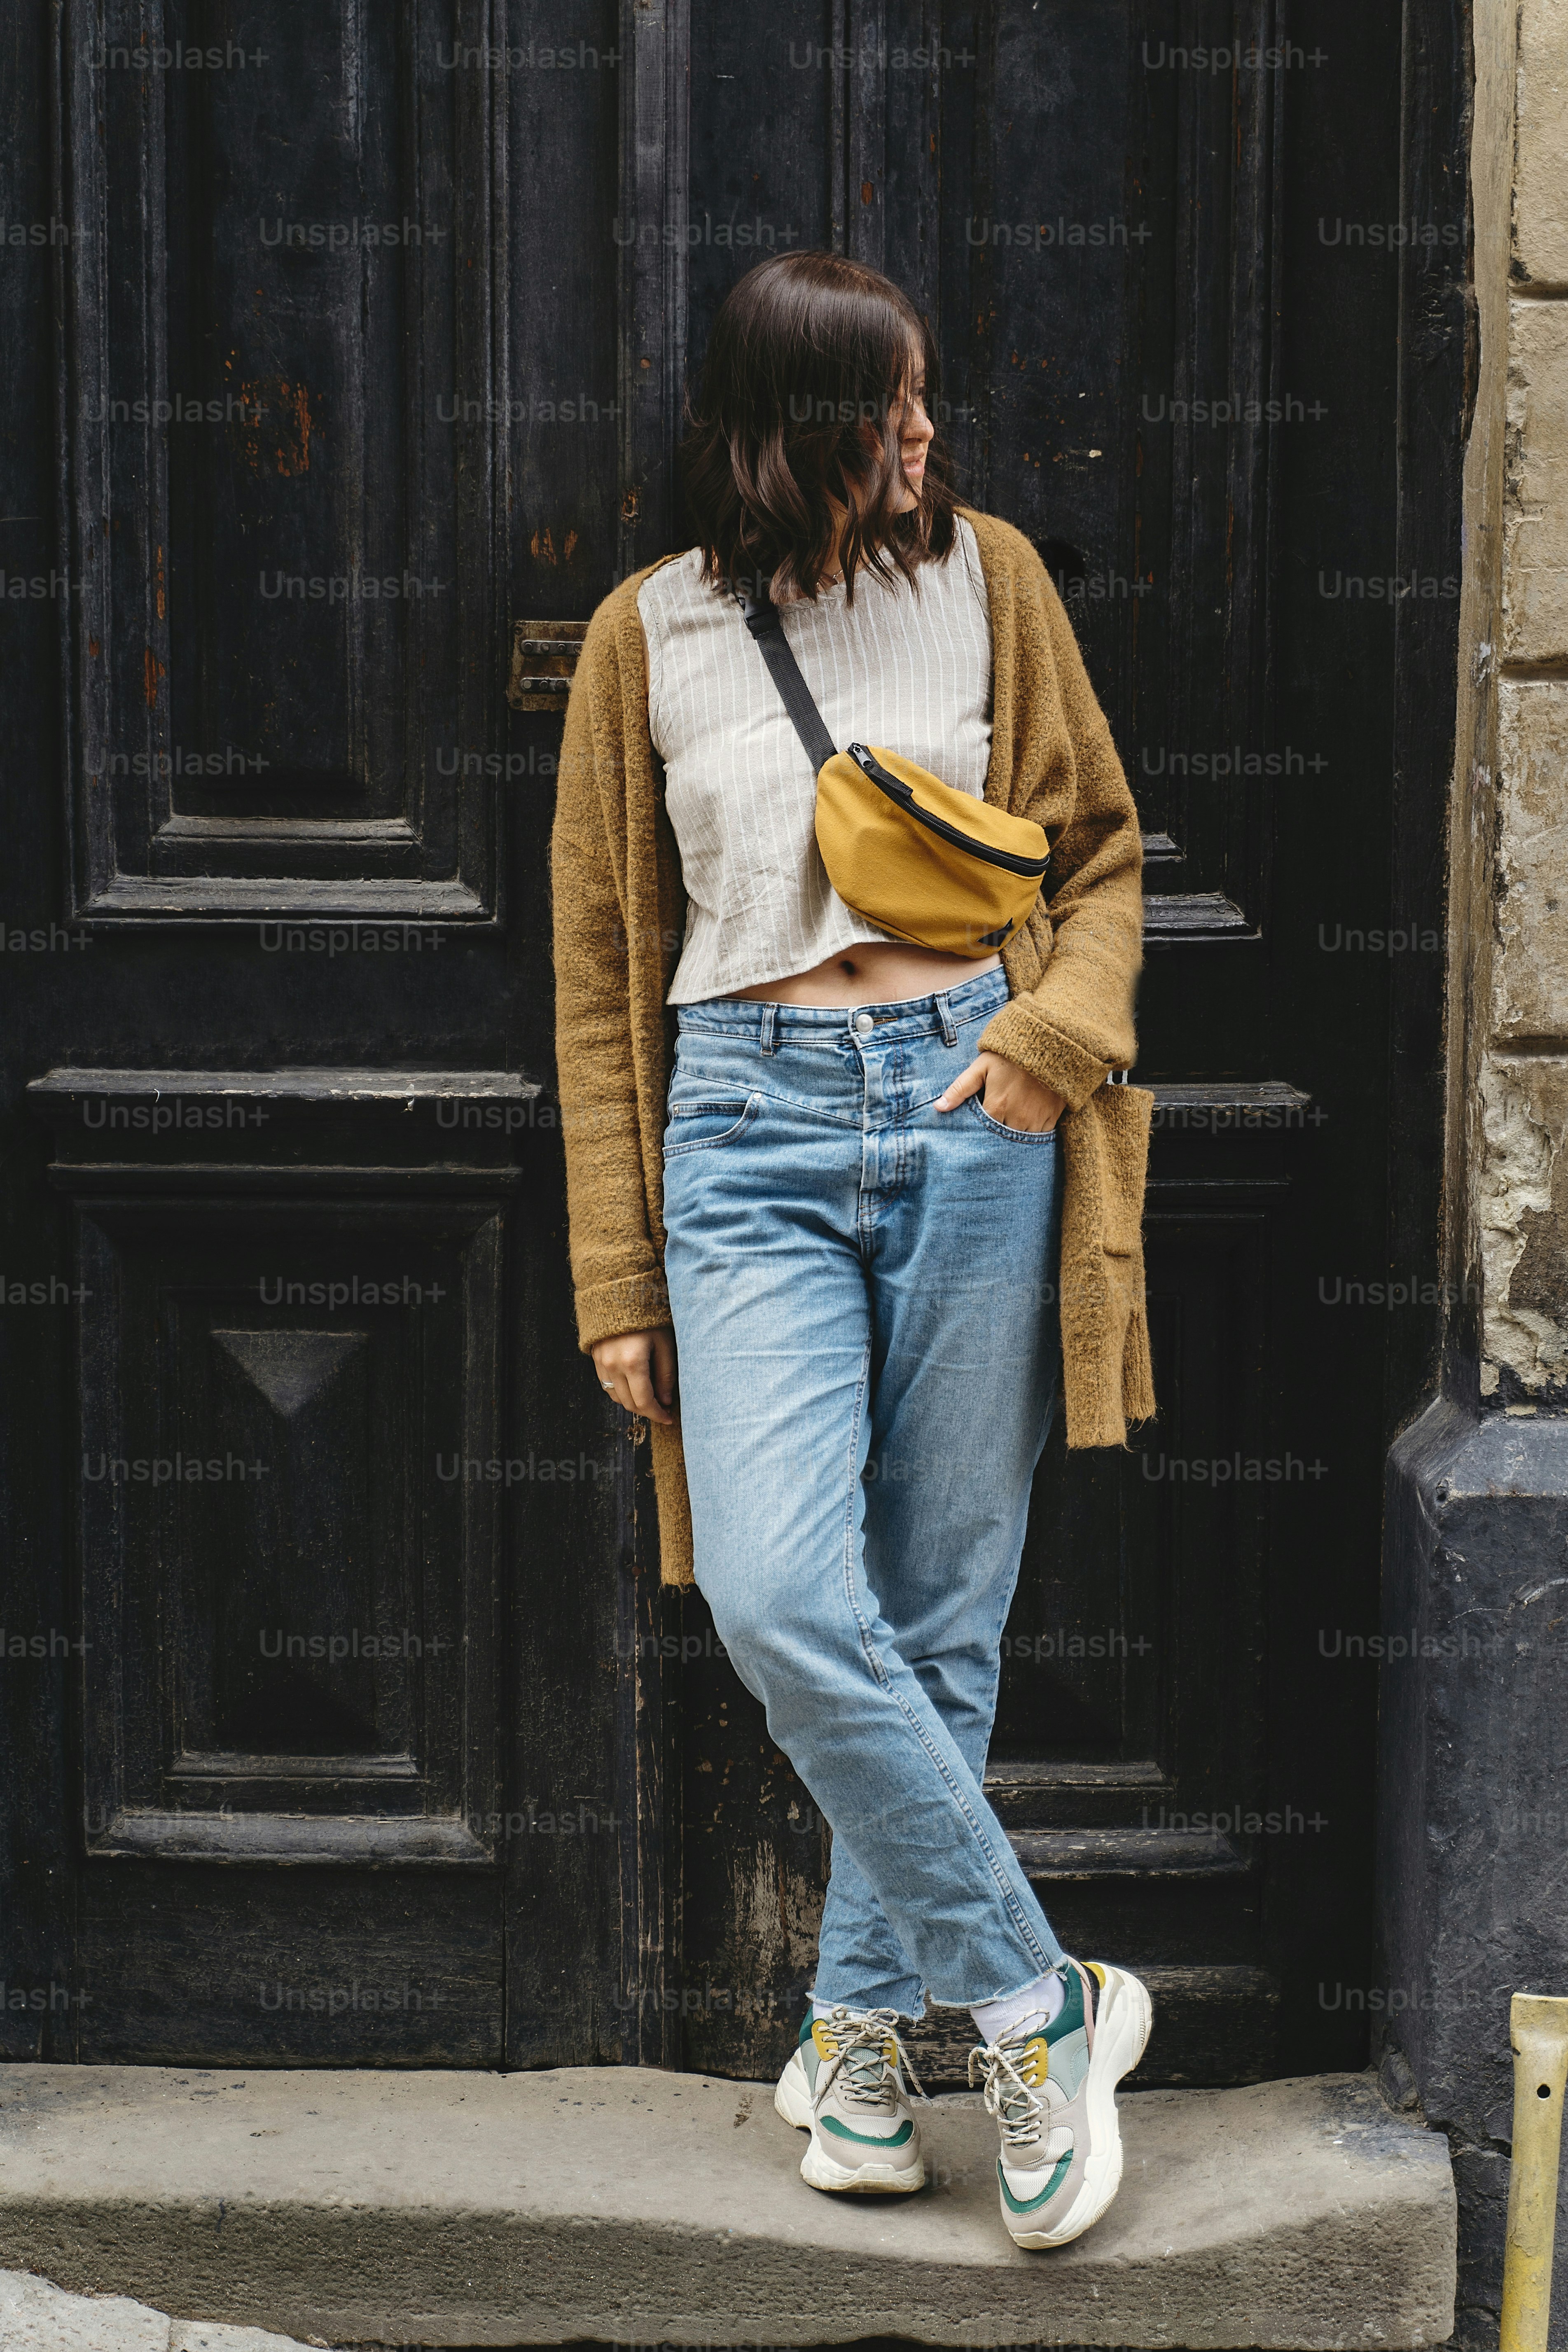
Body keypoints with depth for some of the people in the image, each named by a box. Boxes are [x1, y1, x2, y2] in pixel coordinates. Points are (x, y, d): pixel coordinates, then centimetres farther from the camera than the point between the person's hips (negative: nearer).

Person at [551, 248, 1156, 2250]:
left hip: (970, 1122, 1)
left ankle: (861, 2030, 20)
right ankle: (1041, 2002, -2)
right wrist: (619, 1278, 5)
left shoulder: (986, 576, 7)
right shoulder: (651, 634, 5)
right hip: (758, 1131, -1)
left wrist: (1058, 1033, -7)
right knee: (777, 1596, -16)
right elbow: (604, 970, 8)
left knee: (938, 1613, 3)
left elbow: (1101, 852, 14)